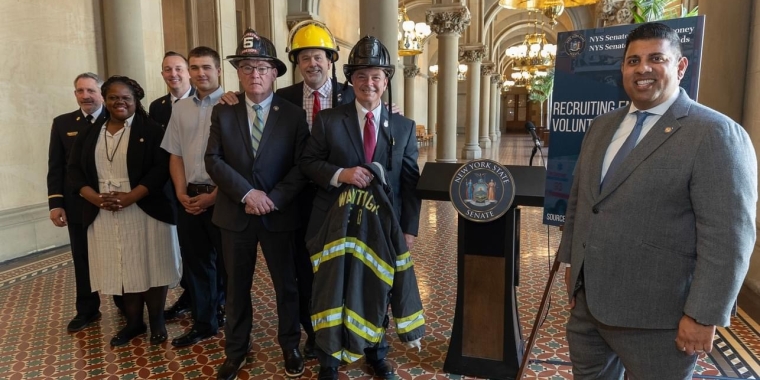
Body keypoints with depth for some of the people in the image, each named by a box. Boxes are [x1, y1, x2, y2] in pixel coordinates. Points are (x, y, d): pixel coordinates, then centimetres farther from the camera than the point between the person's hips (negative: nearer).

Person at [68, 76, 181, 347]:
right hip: (104, 216, 4)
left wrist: (130, 197, -19)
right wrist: (96, 198, -10)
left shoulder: (150, 130, -2)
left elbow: (162, 168, -11)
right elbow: (75, 170, 8)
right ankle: (133, 323, 25)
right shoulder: (89, 135, 12)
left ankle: (157, 322, 19)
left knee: (150, 269, 3)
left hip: (145, 212, -4)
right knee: (123, 271, 10)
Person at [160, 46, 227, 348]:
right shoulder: (181, 108, 10)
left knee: (227, 263, 7)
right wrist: (181, 192, 0)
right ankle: (203, 324, 30)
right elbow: (175, 155, 13)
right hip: (189, 198, 6)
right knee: (195, 263, 14)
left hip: (222, 197, -5)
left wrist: (214, 196, -12)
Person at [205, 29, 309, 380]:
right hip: (235, 214, 2)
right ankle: (236, 350, 32)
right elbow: (213, 160, -4)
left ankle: (289, 346, 32)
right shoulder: (223, 112, 4)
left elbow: (301, 166, -7)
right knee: (236, 287, 14)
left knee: (286, 285, 12)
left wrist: (273, 199, -17)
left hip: (279, 215, -1)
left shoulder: (294, 115, -1)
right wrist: (247, 193, -17)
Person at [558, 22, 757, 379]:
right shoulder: (602, 126, 10)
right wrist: (570, 260, 15)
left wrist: (703, 316, -18)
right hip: (588, 297, 7)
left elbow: (727, 236, -17)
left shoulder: (715, 134, -13)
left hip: (653, 312, -6)